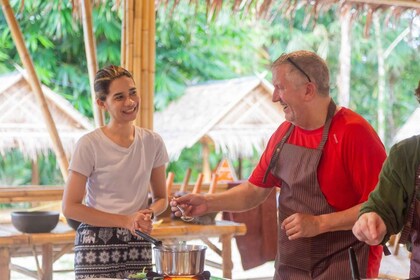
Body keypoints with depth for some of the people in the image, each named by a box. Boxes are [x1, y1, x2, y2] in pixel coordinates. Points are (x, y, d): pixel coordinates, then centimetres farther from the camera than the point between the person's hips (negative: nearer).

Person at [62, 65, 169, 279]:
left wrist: (148, 213, -9)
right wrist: (125, 220, -14)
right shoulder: (89, 145, -8)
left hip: (139, 245, 3)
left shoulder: (152, 142, 4)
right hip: (97, 245, -3)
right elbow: (70, 207, -9)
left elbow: (161, 198, 14)